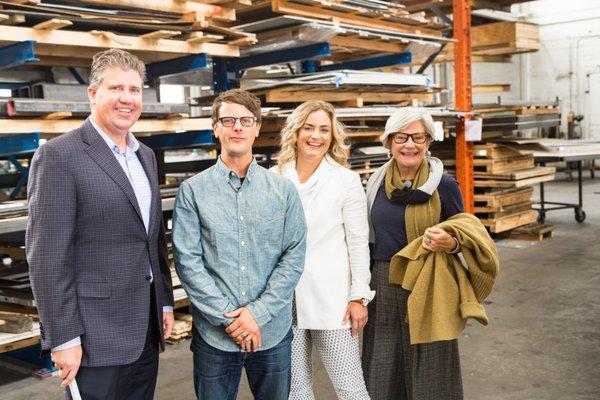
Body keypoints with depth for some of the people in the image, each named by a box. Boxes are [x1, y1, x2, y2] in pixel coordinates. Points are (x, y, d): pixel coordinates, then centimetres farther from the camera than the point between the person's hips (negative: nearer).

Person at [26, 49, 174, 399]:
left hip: (146, 329, 7)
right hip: (95, 336, -7)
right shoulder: (59, 156, -12)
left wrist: (166, 302, 13)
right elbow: (47, 256, -15)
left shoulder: (145, 155, 12)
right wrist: (64, 338, -15)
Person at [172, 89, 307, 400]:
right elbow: (187, 261, -7)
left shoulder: (283, 190, 2)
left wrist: (259, 312, -10)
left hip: (273, 331, 2)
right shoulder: (193, 191, -2)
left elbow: (294, 255, -2)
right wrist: (227, 318, -11)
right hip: (214, 334, -1)